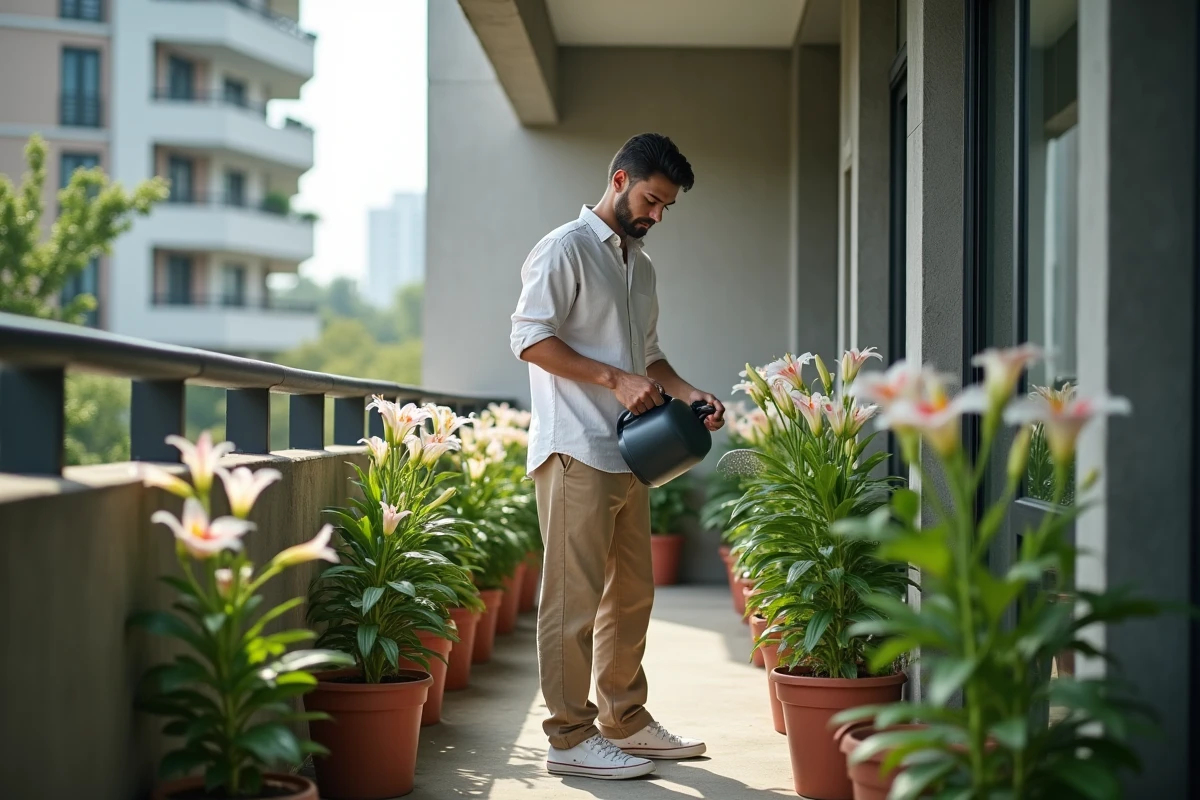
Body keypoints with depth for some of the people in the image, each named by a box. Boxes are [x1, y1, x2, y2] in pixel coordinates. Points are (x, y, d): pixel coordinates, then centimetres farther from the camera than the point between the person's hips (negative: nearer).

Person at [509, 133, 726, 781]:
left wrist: (688, 393, 8)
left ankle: (626, 721, 23)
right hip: (575, 452, -9)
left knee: (631, 592, 13)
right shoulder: (565, 249, -6)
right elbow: (531, 338, -13)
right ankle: (570, 738, -2)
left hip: (627, 453, 9)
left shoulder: (640, 265, 21)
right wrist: (616, 379, -19)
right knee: (575, 597, -6)